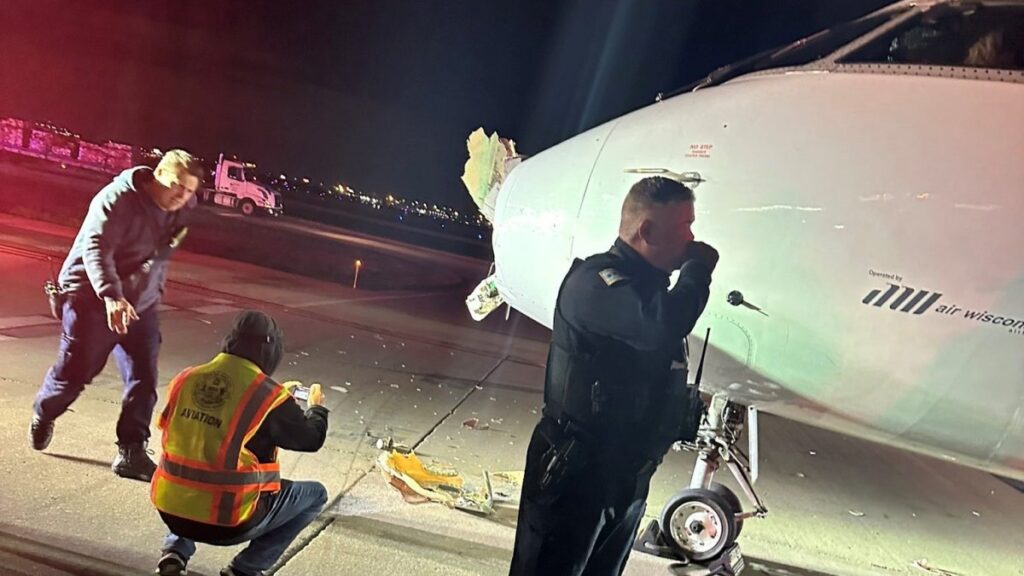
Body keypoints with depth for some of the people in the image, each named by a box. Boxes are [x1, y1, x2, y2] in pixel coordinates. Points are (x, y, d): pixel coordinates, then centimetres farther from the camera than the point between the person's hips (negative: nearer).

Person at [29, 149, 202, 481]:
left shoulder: (176, 212, 1)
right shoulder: (118, 199, -20)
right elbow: (96, 249, -31)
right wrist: (111, 296, -42)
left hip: (139, 307, 5)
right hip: (92, 300, -5)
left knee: (143, 381, -4)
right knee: (73, 373, 9)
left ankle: (131, 453, 4)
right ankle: (42, 417, 40)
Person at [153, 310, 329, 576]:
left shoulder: (186, 379, -2)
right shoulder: (270, 396, -15)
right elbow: (312, 439, -1)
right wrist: (316, 407, 20)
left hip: (170, 509, 5)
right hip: (226, 521, -5)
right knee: (315, 494, 13)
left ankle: (176, 550, 17)